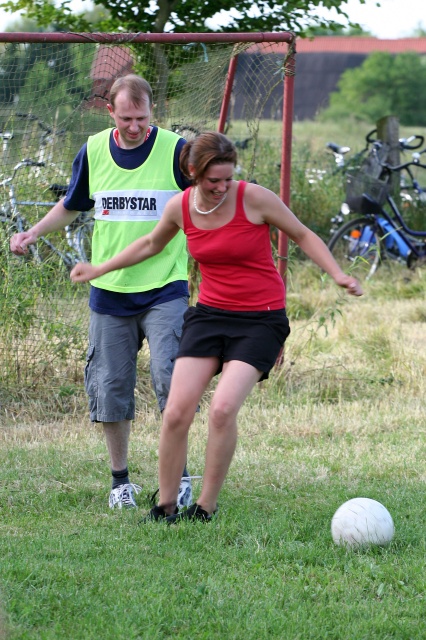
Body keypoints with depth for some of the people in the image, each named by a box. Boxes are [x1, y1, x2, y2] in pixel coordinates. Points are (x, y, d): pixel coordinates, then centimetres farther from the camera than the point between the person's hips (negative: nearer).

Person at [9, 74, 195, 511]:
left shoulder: (175, 150, -7)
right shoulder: (93, 152, 3)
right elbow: (72, 206, 20)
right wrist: (34, 233, 8)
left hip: (165, 289, -3)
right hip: (109, 292, 3)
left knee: (168, 374, -17)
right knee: (109, 387, 4)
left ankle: (179, 475, -4)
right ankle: (120, 479, 19)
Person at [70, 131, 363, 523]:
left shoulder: (255, 198, -13)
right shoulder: (180, 207, -1)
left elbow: (302, 235, 1)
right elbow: (151, 245, 21)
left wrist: (337, 275, -12)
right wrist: (99, 270, 24)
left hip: (261, 320, -4)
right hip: (209, 314, 4)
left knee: (223, 408, -21)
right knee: (176, 412, -9)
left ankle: (206, 507, -6)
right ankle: (165, 508, 7)